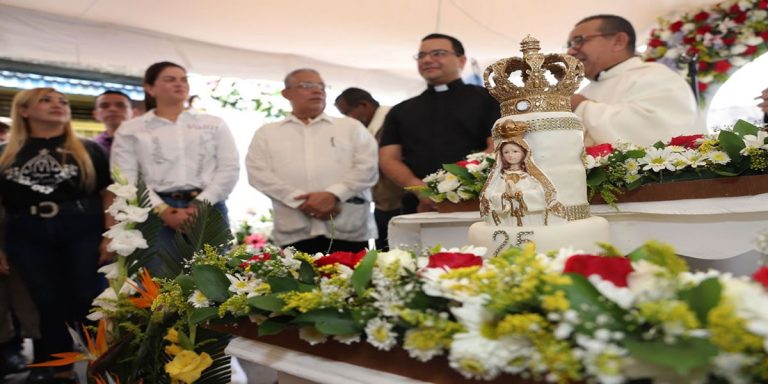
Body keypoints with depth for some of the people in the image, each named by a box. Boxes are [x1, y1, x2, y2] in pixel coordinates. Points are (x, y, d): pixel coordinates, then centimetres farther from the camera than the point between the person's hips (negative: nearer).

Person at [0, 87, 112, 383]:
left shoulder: (88, 150, 7)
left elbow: (109, 194, 1)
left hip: (83, 231, -2)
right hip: (27, 238, 2)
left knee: (88, 301, -3)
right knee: (48, 304, 7)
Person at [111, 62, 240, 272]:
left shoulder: (214, 124, 14)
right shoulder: (130, 130, 13)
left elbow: (229, 168, 5)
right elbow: (126, 178, 2)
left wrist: (200, 204, -8)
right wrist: (162, 210, -11)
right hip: (156, 213, 0)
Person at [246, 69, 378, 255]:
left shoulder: (351, 126, 15)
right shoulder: (266, 133, 16)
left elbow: (367, 167, 3)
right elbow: (258, 173, 3)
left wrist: (333, 194, -13)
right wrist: (302, 201, -10)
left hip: (349, 231, 0)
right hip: (295, 234, 0)